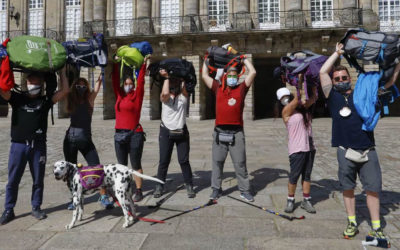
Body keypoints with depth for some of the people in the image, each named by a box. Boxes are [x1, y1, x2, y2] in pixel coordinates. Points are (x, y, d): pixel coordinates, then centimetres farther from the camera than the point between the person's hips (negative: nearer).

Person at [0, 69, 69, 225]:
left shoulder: (45, 101, 9)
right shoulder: (17, 98, 9)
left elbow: (64, 91, 1)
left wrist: (62, 72, 5)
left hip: (38, 146, 0)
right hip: (18, 145, 0)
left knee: (38, 179, 8)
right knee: (13, 180, 6)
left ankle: (36, 208, 23)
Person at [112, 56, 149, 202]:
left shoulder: (136, 96, 0)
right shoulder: (119, 96, 11)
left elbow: (141, 82, -7)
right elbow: (115, 81, 11)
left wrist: (144, 65, -6)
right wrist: (115, 65, 12)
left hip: (134, 134, -5)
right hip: (119, 134, 5)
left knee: (136, 165, 0)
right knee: (122, 165, 11)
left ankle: (139, 191, 7)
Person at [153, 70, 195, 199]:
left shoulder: (183, 96, 3)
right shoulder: (164, 97, -1)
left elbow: (184, 86, -15)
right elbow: (165, 93, -23)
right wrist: (166, 77, -12)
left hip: (182, 132, 0)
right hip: (166, 132, 0)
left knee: (184, 161, 2)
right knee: (164, 161, 4)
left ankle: (189, 186, 14)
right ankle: (159, 186, 17)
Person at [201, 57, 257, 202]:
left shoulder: (241, 89, 8)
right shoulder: (218, 89, 12)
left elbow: (253, 72, 6)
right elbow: (204, 75, 18)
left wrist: (243, 59, 17)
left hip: (236, 132, -2)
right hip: (219, 132, 2)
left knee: (240, 163, 5)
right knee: (217, 162, 9)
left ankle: (245, 190, 16)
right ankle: (216, 189, 22)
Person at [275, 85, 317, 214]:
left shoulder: (302, 108, 13)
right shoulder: (286, 111, -5)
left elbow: (313, 98, 10)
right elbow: (297, 99, -14)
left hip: (309, 147, 6)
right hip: (297, 149, -6)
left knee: (307, 175, 11)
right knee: (294, 175, -1)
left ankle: (306, 201, 21)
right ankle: (290, 200, 15)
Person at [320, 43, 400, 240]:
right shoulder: (333, 96, 7)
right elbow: (322, 72, 2)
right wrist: (337, 53, 10)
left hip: (368, 149, 1)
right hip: (346, 151, -1)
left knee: (373, 188, 4)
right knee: (348, 188, 8)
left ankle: (376, 228, 14)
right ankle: (352, 223, 22)